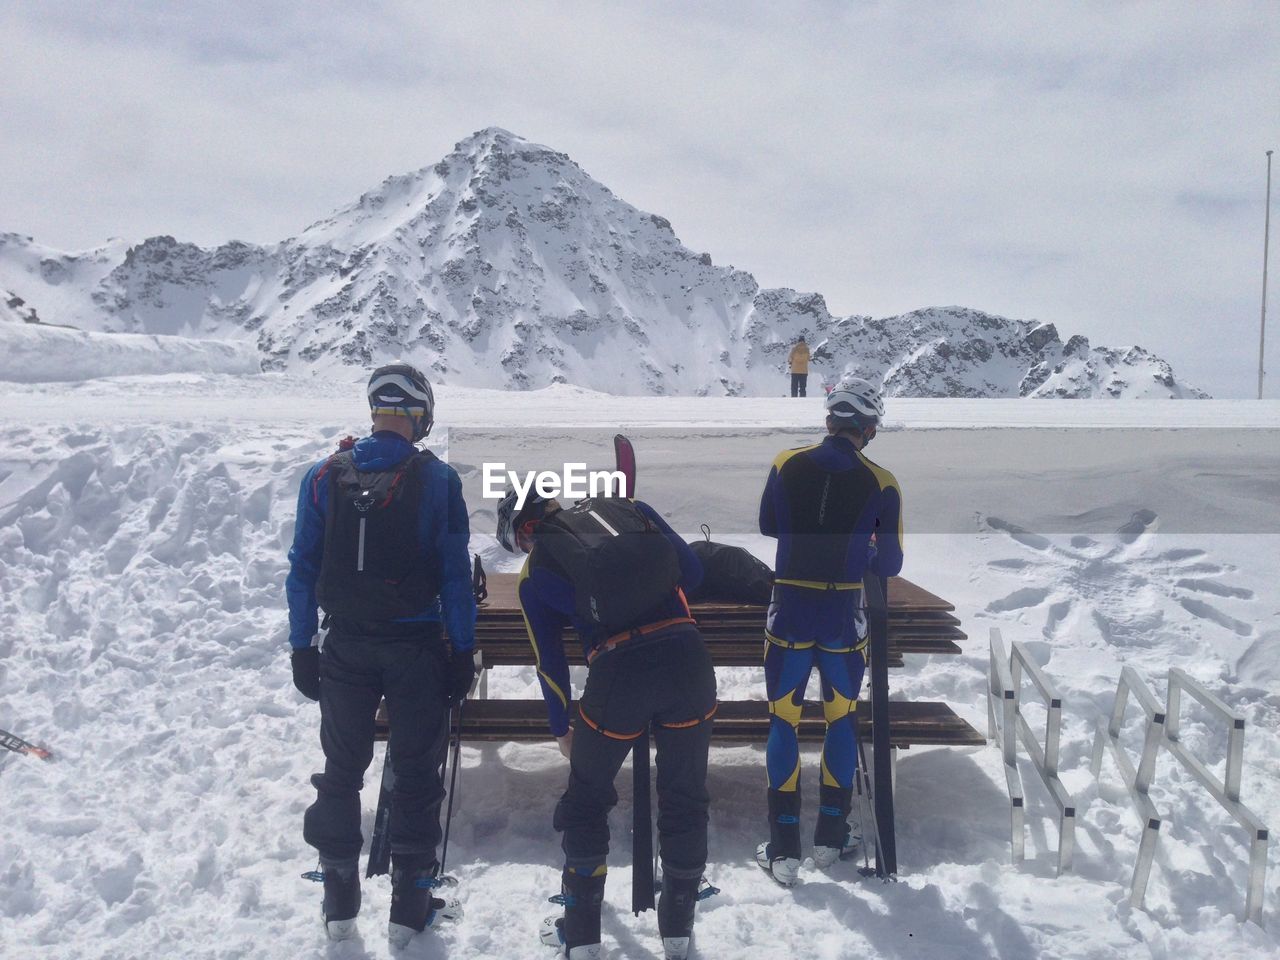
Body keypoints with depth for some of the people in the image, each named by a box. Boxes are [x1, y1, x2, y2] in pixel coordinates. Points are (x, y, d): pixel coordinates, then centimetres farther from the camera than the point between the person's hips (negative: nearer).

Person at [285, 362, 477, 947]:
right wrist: (462, 652, -1)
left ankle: (339, 904, 26)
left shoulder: (324, 477, -1)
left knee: (341, 771, 16)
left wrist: (301, 647, 9)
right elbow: (455, 575, -8)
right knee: (416, 774, 10)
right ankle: (410, 908, 18)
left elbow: (303, 569, 1)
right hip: (416, 650, -2)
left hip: (345, 649, 3)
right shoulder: (437, 479, -9)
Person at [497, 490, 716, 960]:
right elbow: (692, 569, 12)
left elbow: (550, 661, 18)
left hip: (617, 670, -2)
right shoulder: (625, 507, 16)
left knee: (586, 801, 21)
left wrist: (561, 728, 32)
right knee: (684, 800, 19)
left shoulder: (534, 573, 13)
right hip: (687, 654, 2)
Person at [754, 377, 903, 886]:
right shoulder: (881, 484, -8)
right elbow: (889, 564, -2)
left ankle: (783, 849, 12)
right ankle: (830, 837, 28)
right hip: (844, 619, 0)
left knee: (783, 720, 10)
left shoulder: (786, 465, -5)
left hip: (789, 611, 0)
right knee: (842, 718, 18)